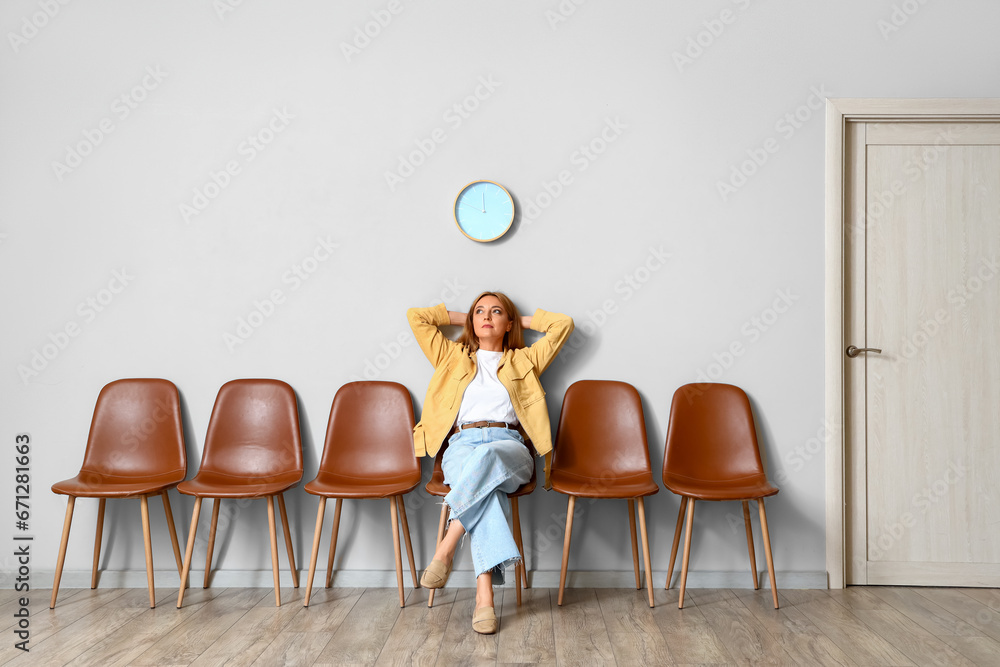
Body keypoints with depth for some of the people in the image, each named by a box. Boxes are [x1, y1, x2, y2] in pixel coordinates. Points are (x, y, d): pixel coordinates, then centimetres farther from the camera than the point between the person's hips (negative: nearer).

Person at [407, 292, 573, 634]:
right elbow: (416, 316, 27)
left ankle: (446, 547, -39)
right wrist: (462, 318, 33)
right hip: (462, 445, 0)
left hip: (509, 446, 0)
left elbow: (564, 323, 25)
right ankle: (484, 596, -44)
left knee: (486, 456, -40)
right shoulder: (453, 357, 29)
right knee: (487, 489, -37)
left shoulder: (523, 360, 27)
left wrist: (523, 320, 33)